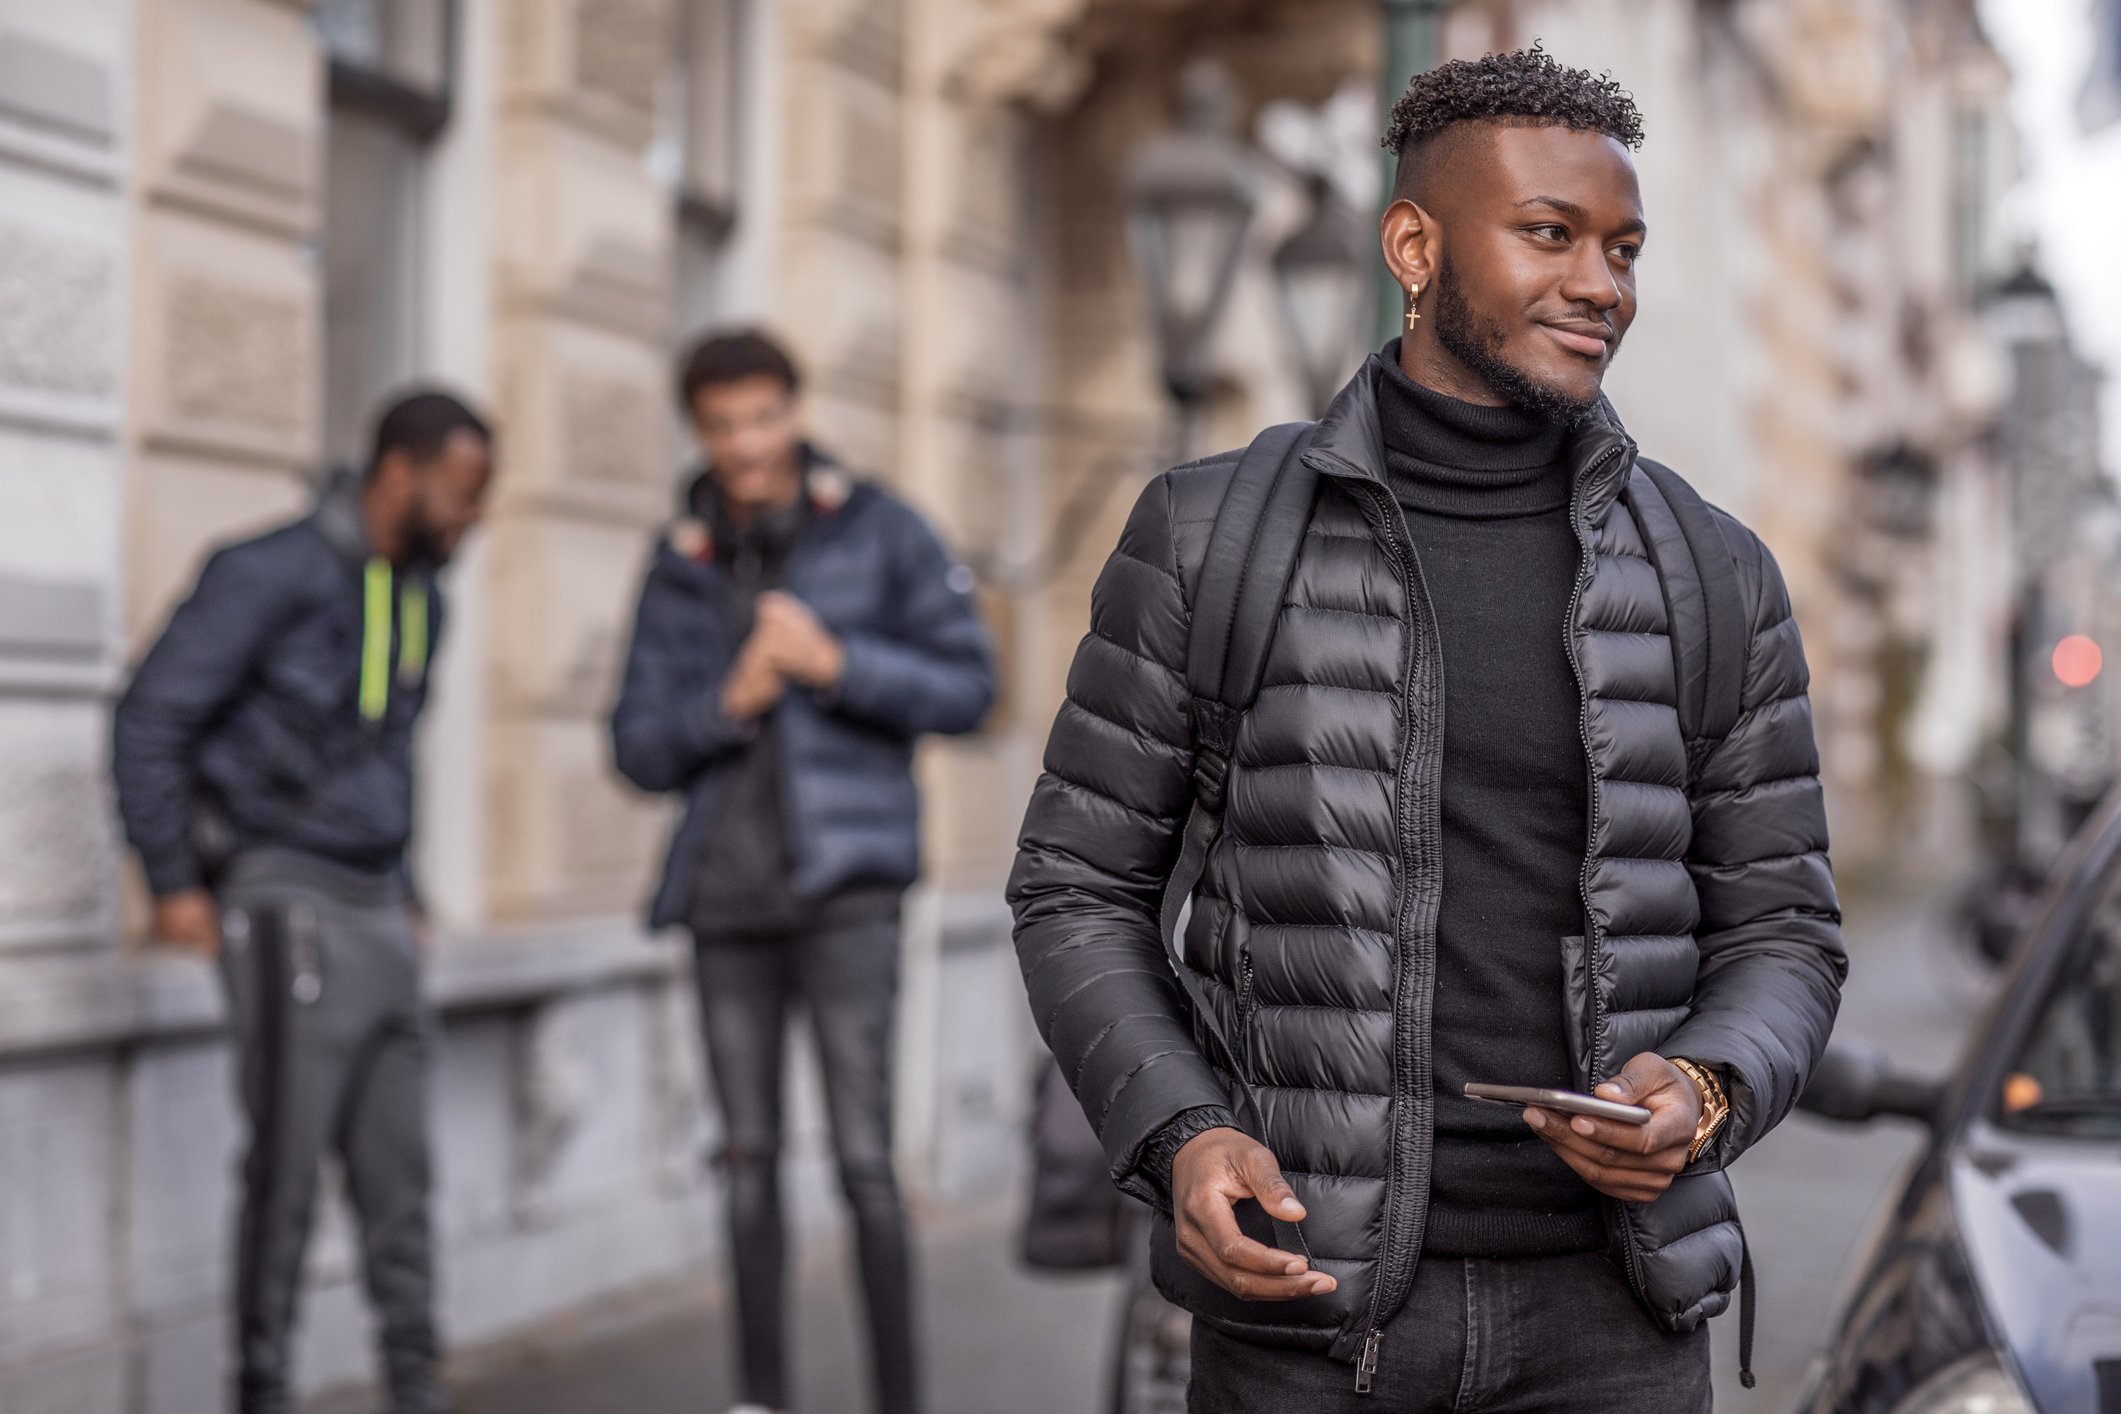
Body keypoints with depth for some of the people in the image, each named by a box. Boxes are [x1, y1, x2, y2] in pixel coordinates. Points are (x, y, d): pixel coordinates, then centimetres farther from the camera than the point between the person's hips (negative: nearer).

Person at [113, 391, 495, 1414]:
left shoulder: (421, 596, 12)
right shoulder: (272, 574, -12)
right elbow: (150, 720, -12)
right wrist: (173, 882, -12)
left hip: (376, 912, 7)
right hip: (287, 903, -7)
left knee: (397, 1171, 8)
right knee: (287, 1167, -4)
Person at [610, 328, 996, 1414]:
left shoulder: (879, 530, 0)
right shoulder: (680, 568, 9)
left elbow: (965, 687, -3)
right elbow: (641, 748, 6)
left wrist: (836, 662, -17)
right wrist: (730, 701, -13)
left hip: (844, 878, -4)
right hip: (726, 889, 4)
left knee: (862, 1156, -8)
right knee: (749, 1155, 8)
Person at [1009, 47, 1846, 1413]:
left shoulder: (1714, 575, 3)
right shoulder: (1210, 536, -2)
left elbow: (1778, 931, 7)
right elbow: (1080, 890, 3)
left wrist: (1706, 1095, -15)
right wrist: (1178, 1138, -14)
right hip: (1309, 1298, -1)